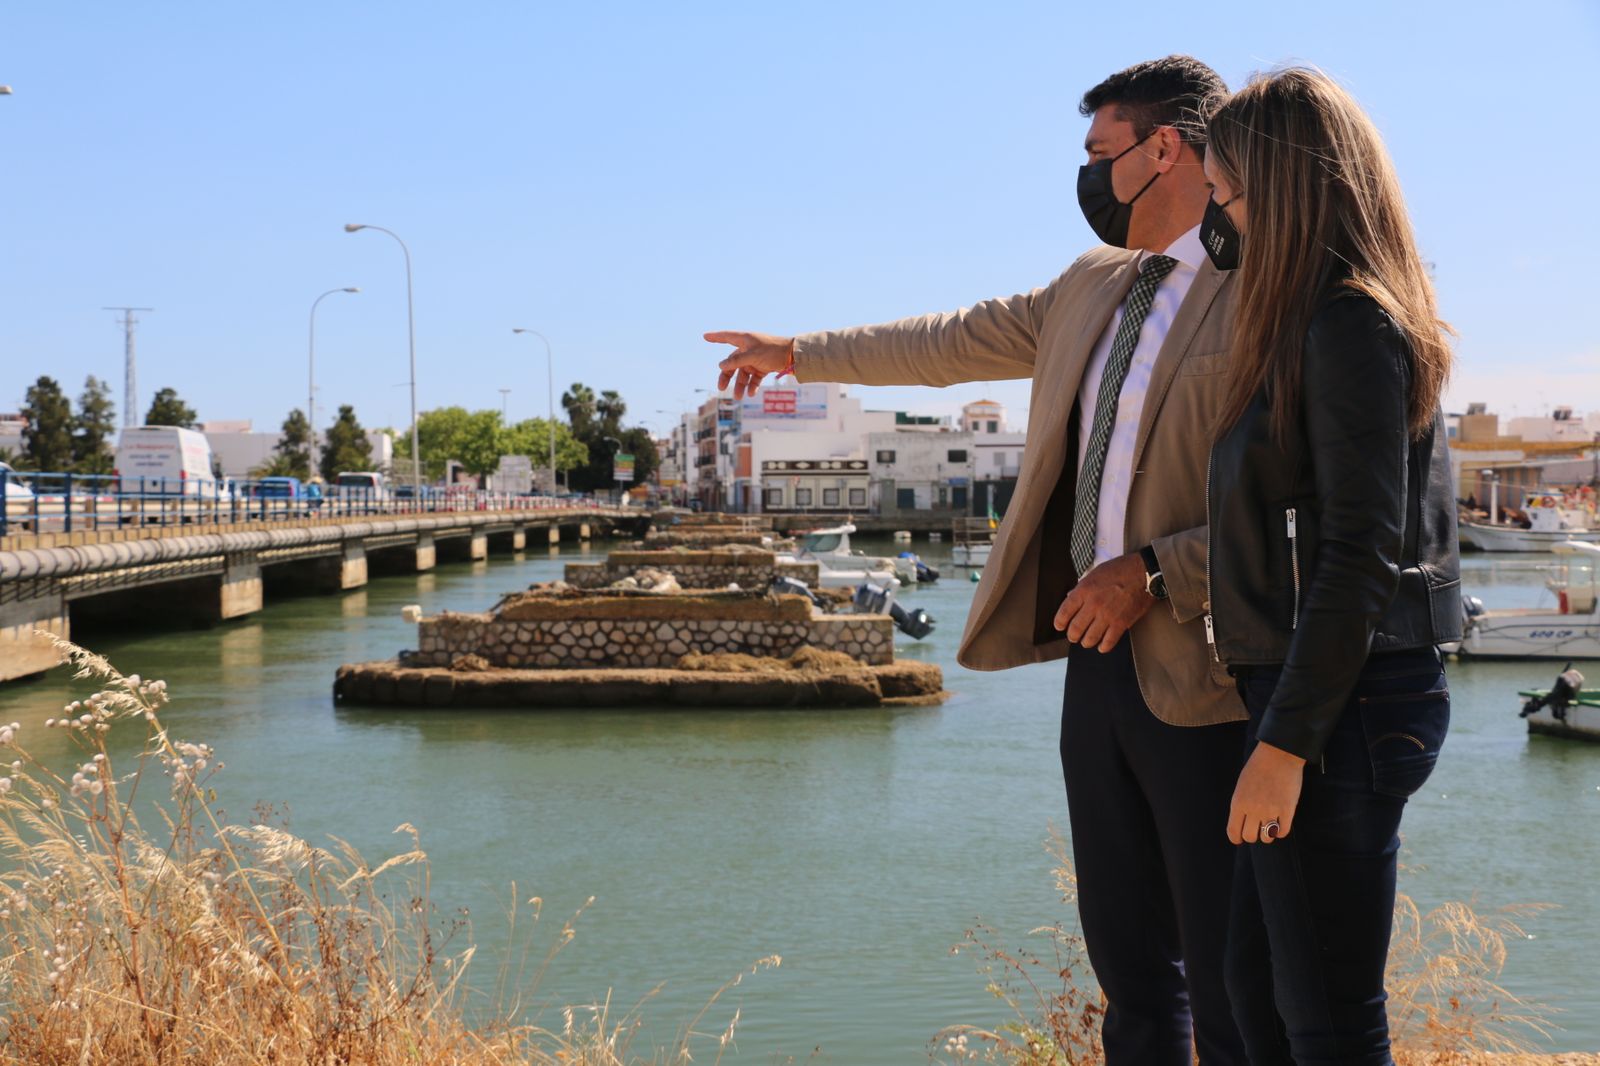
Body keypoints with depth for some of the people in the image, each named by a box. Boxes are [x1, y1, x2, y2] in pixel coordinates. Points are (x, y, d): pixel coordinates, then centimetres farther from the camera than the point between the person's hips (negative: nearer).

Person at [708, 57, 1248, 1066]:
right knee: (1129, 964, 16)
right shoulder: (1094, 285, 16)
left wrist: (1155, 574, -20)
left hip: (1202, 678, -7)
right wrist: (799, 353, 33)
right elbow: (953, 340, 27)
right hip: (1098, 658, 8)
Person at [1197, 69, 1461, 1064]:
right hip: (1323, 688, 10)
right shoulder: (1326, 318, 14)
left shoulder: (1351, 323, -14)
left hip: (1343, 698, -10)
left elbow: (1361, 559, -20)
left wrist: (1285, 742, -20)